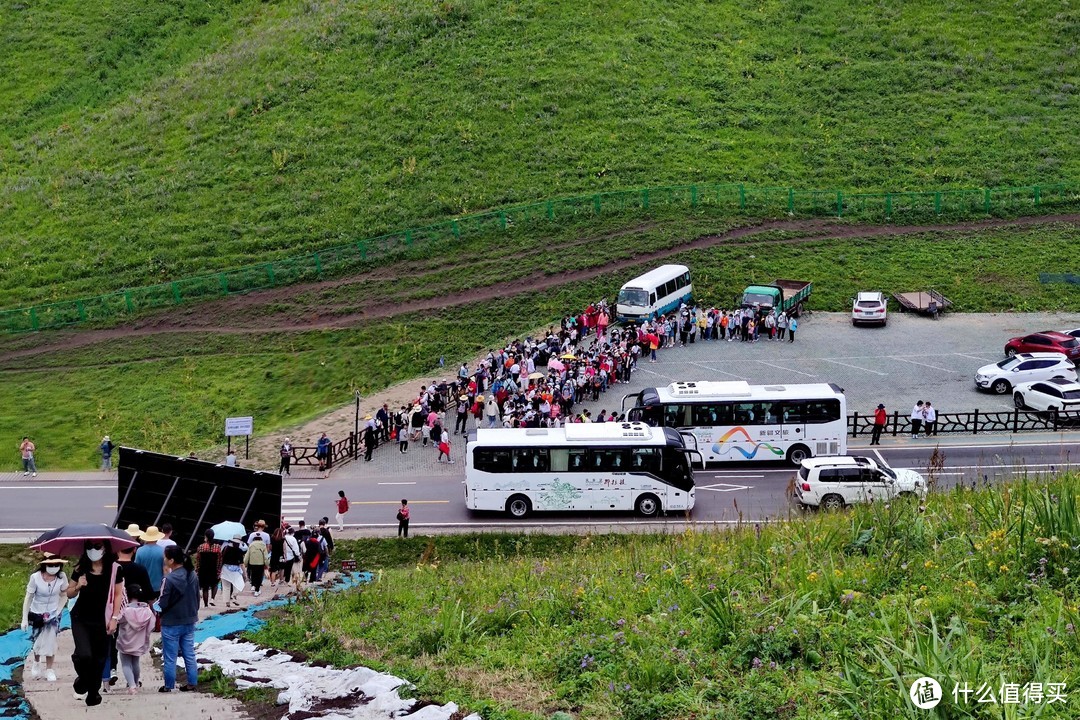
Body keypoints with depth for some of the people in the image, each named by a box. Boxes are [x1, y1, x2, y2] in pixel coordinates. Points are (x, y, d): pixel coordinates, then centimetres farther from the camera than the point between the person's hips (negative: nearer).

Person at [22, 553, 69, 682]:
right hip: (37, 613, 0)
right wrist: (25, 618, -14)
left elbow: (64, 596, -3)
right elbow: (28, 598, -15)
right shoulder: (35, 577, -23)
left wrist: (58, 611, -14)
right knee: (38, 641, 11)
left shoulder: (61, 577, -18)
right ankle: (36, 663, 41)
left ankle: (49, 670, 9)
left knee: (50, 640, -6)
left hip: (53, 613, 0)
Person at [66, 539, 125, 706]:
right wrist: (78, 586, -14)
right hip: (80, 619, 0)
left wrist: (114, 618, -5)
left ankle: (93, 693, 26)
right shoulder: (80, 568, -1)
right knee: (84, 655, -17)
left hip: (102, 621, 0)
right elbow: (69, 594, 8)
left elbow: (118, 594, 1)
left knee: (99, 659, 8)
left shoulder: (115, 568, -5)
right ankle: (82, 682, 13)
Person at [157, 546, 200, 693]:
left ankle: (168, 686, 16)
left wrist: (155, 605, 5)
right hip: (189, 622, 6)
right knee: (189, 654, 14)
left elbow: (162, 604, -16)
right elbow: (197, 598, 8)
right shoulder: (193, 576, -1)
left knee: (170, 657, 7)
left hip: (171, 624, -6)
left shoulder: (169, 579, -22)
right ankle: (192, 683, 19)